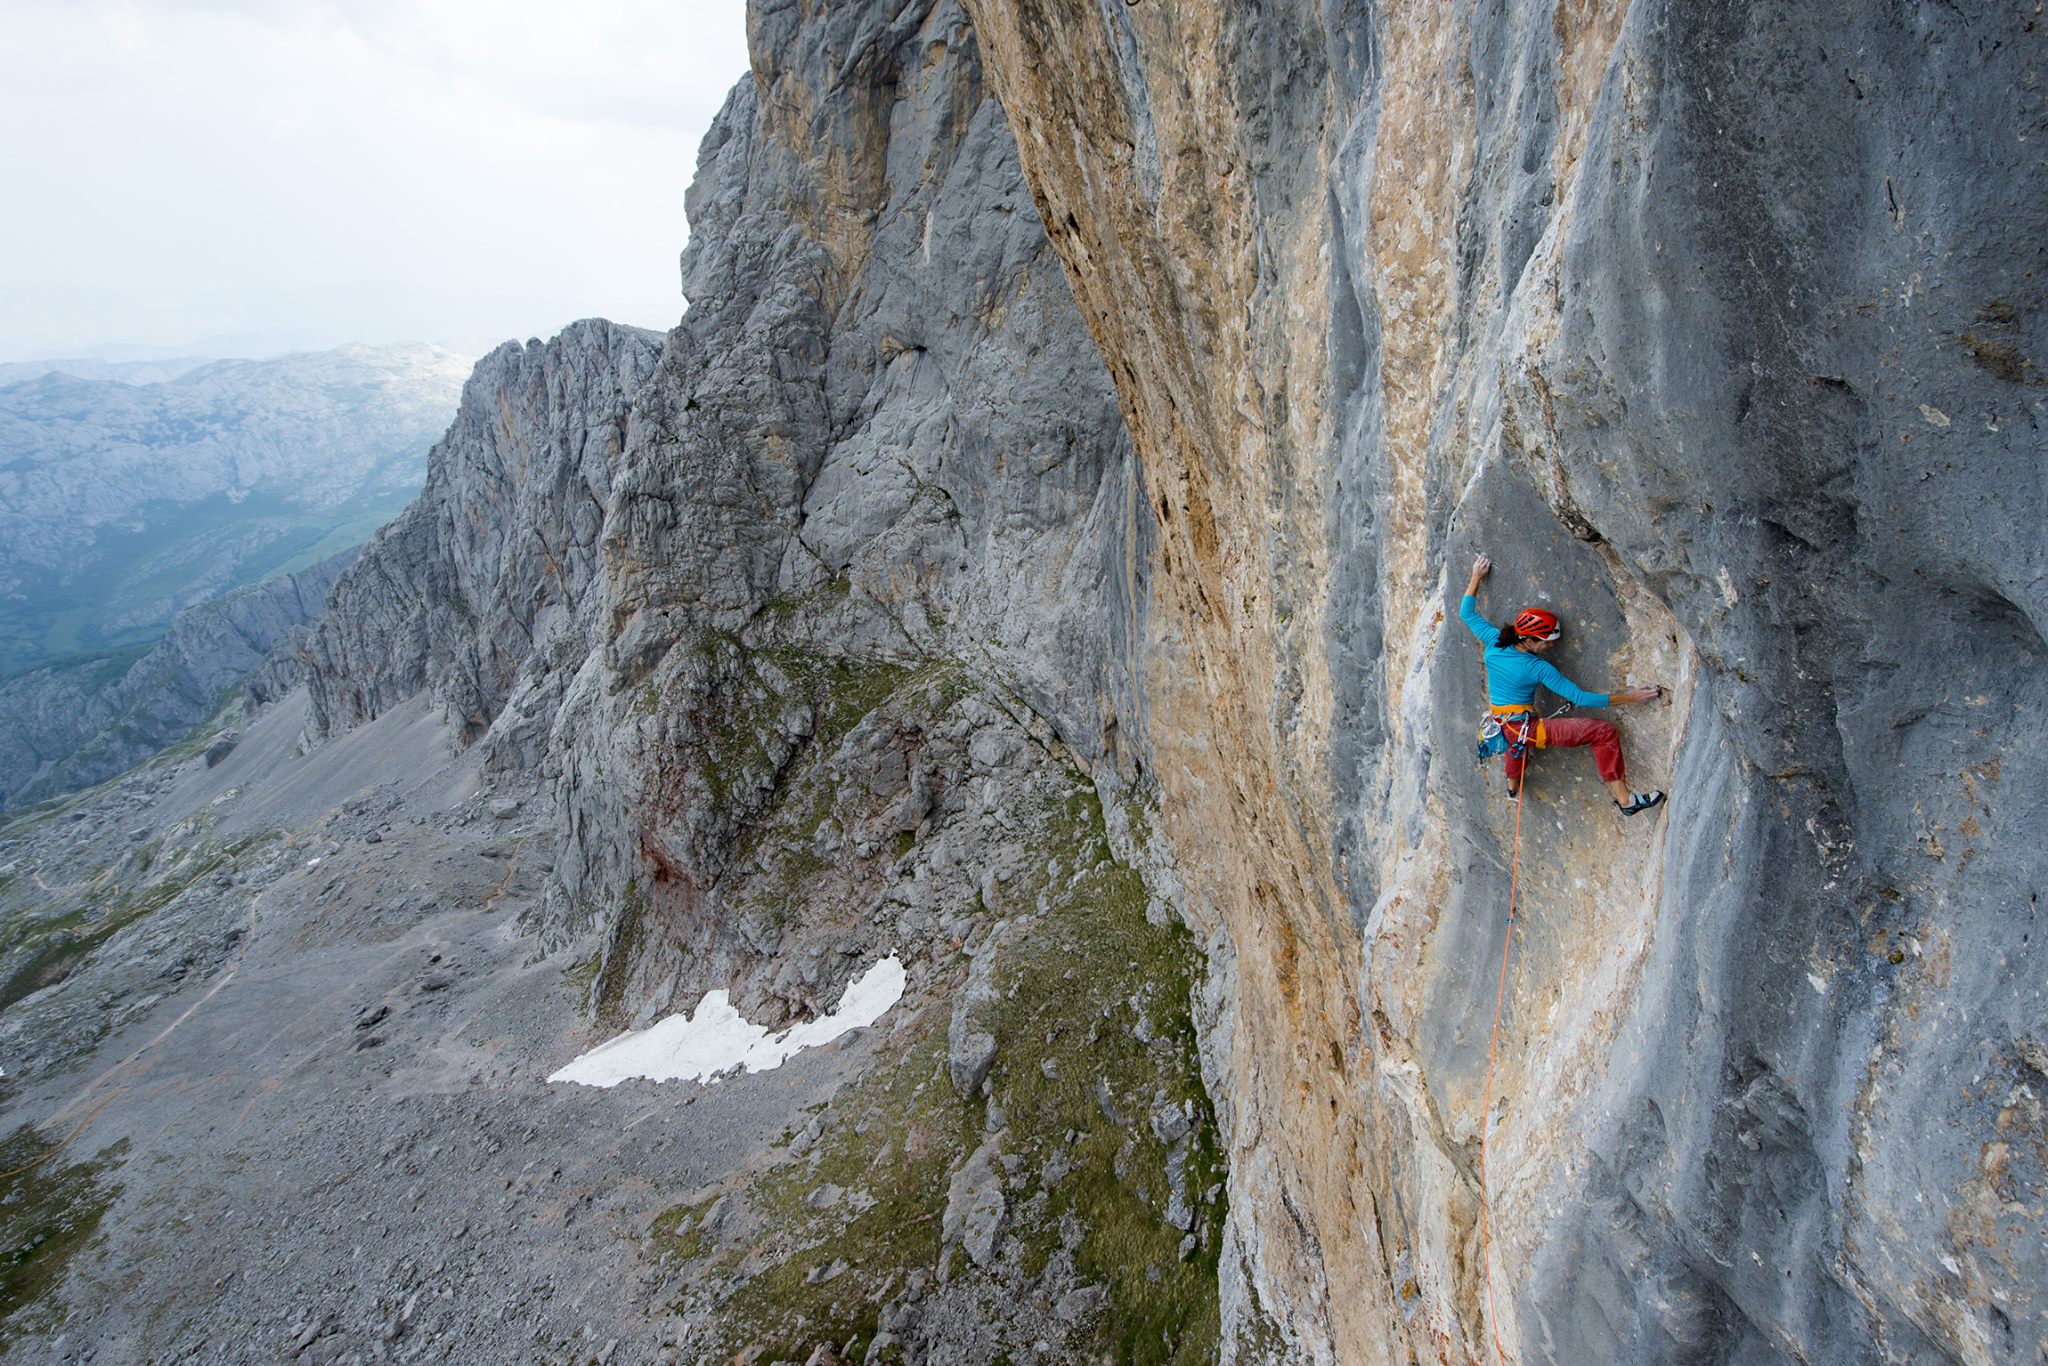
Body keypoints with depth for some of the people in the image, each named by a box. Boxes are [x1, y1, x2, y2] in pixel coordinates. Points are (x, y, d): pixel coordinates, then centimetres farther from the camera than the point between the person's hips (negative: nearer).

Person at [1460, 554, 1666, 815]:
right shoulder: (1539, 668, -19)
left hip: (1504, 730, 7)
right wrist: (1628, 697, -15)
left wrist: (1476, 577, 16)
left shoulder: (1493, 642, -6)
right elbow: (1579, 698, -18)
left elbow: (1466, 613, 8)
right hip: (1528, 730, -7)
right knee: (1603, 731, -11)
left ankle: (1513, 788, 65)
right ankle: (1624, 800, -8)